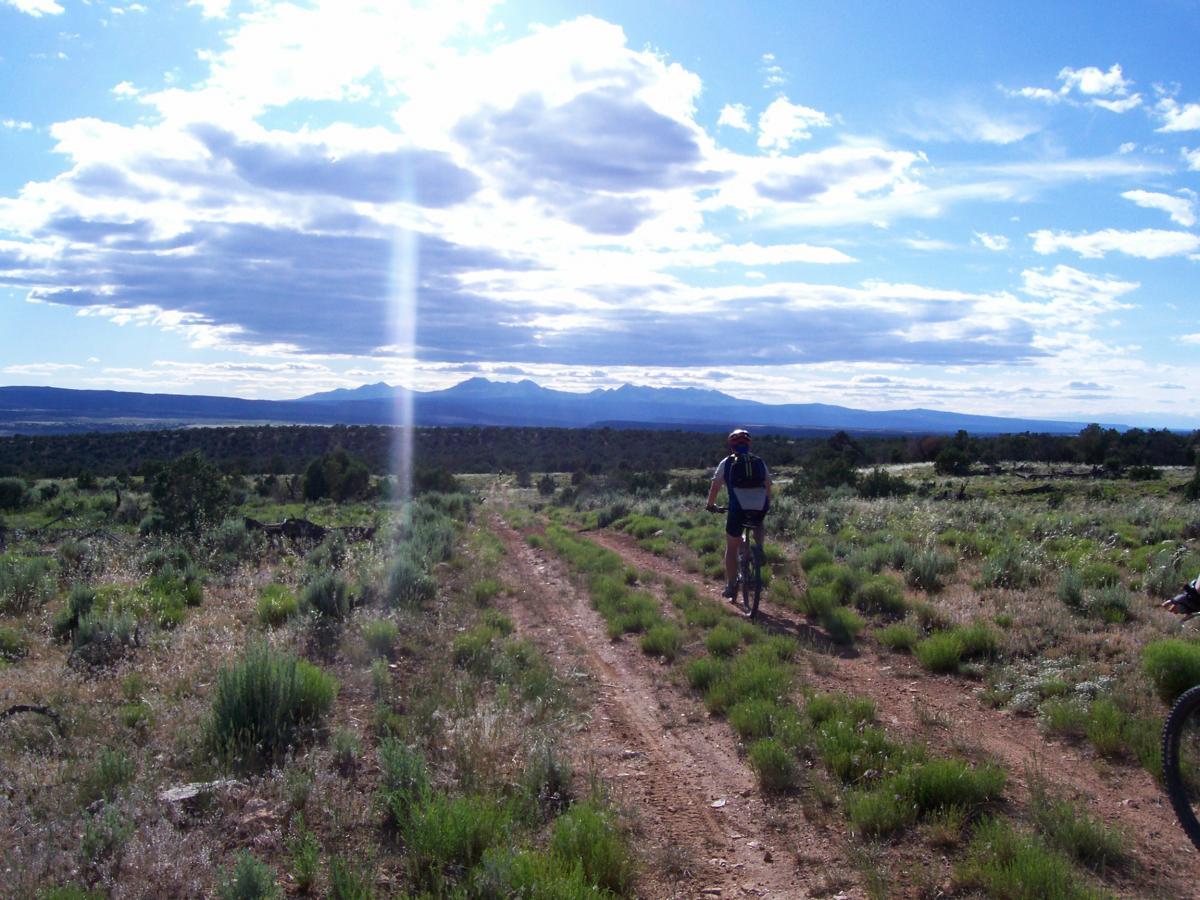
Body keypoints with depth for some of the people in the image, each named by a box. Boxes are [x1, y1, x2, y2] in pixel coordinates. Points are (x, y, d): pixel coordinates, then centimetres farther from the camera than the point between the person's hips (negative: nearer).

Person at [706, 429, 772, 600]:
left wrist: (710, 504, 31)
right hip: (760, 508, 2)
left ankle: (731, 586, 15)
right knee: (758, 524, 39)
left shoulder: (727, 462, 13)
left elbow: (715, 487, 15)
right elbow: (768, 486, 20)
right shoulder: (760, 462, 19)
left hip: (738, 508, -2)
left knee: (731, 548, 15)